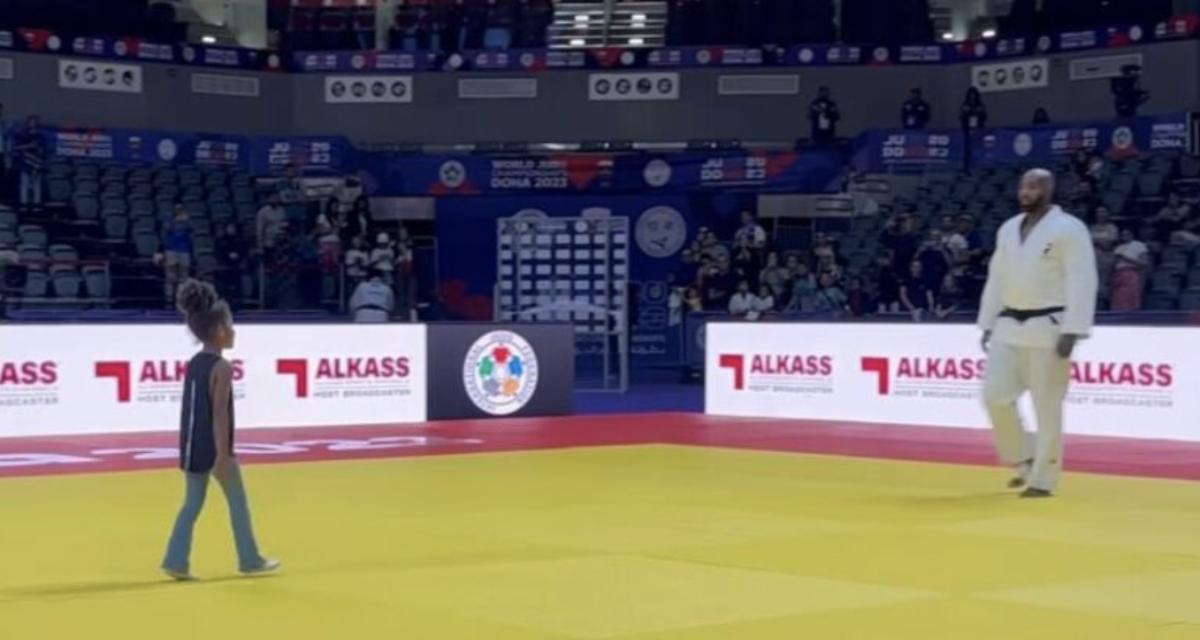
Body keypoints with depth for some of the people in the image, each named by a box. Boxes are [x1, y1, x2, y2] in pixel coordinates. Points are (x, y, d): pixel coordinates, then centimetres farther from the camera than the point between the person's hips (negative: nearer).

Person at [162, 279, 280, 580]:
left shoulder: (193, 363, 9)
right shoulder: (222, 367, -16)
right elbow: (219, 414, -21)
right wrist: (222, 455, -22)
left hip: (192, 446, 7)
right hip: (214, 447, -7)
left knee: (192, 503, 10)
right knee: (238, 502, 7)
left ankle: (176, 561, 2)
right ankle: (251, 560, 16)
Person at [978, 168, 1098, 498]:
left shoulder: (1069, 229, -9)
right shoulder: (1008, 229, 12)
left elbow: (1082, 283, -14)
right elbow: (996, 279, 17)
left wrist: (1071, 332, -19)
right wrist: (988, 325, 14)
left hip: (1048, 329, -6)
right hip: (1010, 327, 6)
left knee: (1047, 406, -2)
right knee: (996, 395, -1)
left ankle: (1042, 479, 8)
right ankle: (1025, 460, 19)